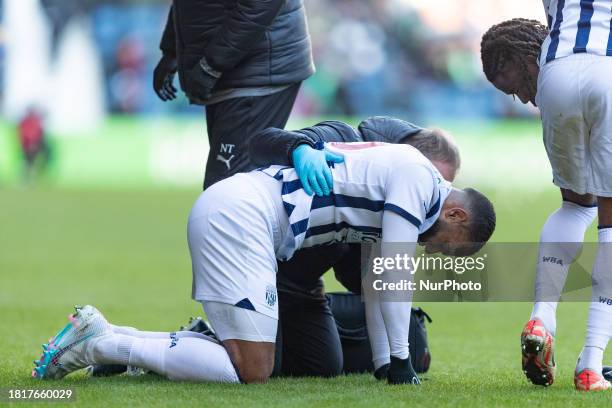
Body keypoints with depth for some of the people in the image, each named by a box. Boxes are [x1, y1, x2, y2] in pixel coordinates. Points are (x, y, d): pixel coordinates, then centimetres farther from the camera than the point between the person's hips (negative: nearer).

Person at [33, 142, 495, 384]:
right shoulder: (418, 177, -4)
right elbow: (393, 275, -7)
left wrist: (386, 364, 28)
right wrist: (400, 362, 2)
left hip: (223, 209, 10)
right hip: (240, 216, -10)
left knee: (248, 357, 9)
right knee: (251, 370, -13)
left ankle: (111, 339, 7)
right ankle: (99, 342, -13)